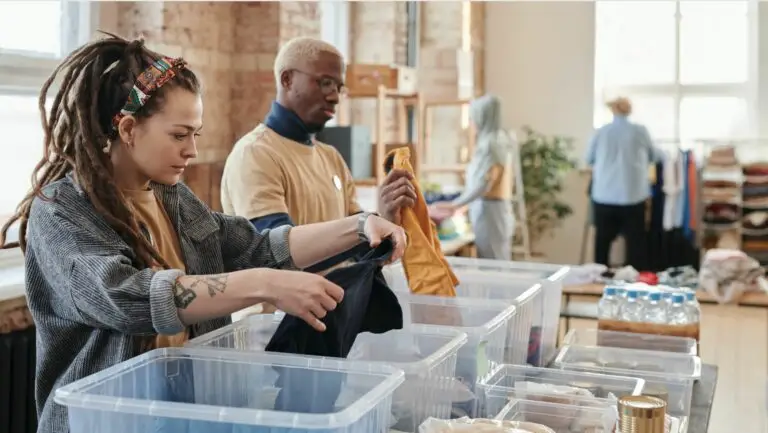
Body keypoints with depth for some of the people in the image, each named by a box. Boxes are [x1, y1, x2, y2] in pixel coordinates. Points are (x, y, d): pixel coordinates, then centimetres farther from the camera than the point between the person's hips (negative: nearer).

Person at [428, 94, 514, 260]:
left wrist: (454, 205, -14)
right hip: (491, 210, 9)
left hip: (489, 212, -9)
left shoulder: (491, 142, -15)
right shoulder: (498, 139, 14)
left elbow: (483, 183, -19)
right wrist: (464, 204, 24)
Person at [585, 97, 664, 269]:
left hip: (604, 196, 2)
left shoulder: (600, 132, 0)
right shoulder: (640, 131, -3)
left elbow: (589, 159, 15)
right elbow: (655, 156, 13)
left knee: (603, 241, 11)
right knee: (635, 242, 6)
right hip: (633, 196, -1)